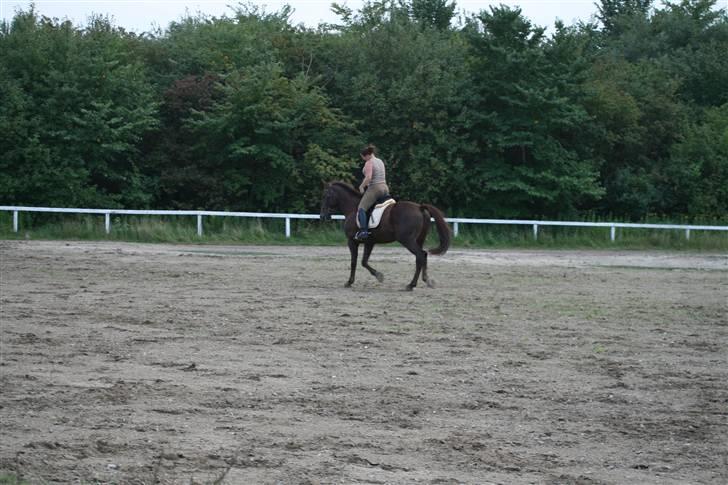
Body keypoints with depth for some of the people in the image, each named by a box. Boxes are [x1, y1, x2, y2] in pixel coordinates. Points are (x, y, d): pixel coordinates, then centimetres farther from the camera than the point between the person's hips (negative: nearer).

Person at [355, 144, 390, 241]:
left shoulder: (369, 163, -9)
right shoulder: (380, 162, 19)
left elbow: (368, 177, -21)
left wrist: (362, 186, -7)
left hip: (374, 189, -9)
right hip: (385, 188, 9)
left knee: (362, 208, -14)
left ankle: (363, 231, -30)